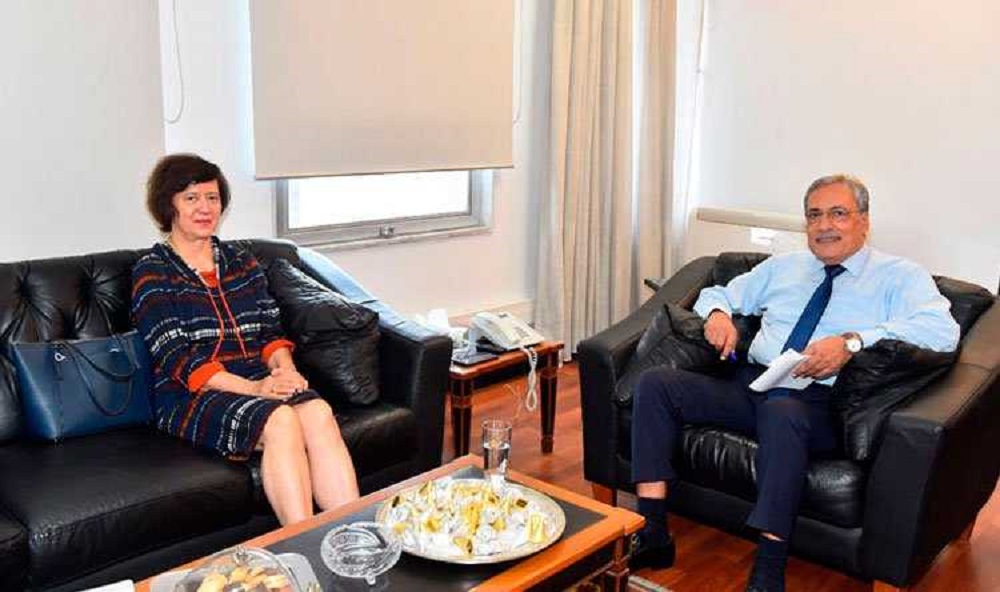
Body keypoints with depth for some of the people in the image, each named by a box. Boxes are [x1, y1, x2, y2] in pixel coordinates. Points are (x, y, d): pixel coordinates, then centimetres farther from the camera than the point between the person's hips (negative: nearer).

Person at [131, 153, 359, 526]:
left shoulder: (241, 263, 19)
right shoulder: (152, 273, 3)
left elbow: (270, 332, 14)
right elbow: (176, 358, -9)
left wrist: (284, 369, -10)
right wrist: (253, 388, -20)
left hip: (258, 383, 4)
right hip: (190, 396, -4)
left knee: (318, 412, -28)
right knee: (280, 419, -33)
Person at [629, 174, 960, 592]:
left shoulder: (899, 276, 7)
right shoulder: (782, 267, 23)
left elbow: (942, 330, -11)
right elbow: (717, 293, 31)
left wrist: (852, 342, -23)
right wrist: (718, 312, 4)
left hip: (818, 404, -5)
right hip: (749, 385, 6)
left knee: (781, 411, -41)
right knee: (656, 383, -15)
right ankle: (652, 533, -18)